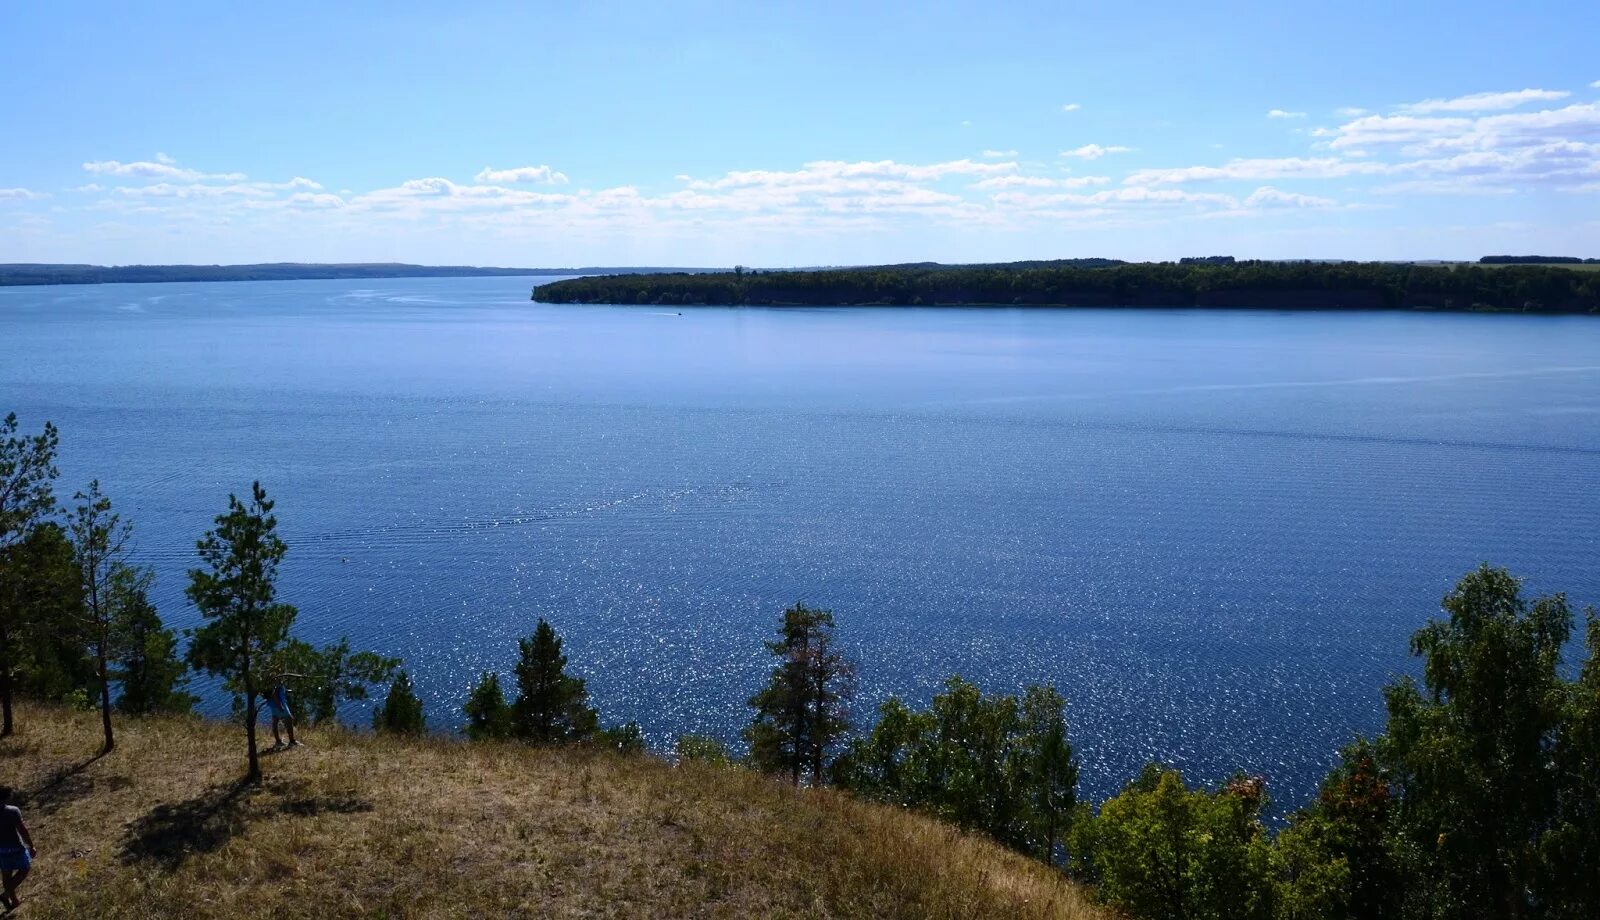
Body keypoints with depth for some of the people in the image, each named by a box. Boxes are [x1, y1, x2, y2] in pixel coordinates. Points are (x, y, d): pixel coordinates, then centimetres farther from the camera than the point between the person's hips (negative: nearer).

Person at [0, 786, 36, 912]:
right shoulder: (13, 811, -21)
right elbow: (23, 830, -18)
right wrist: (31, 847, -7)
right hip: (15, 848, -5)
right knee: (24, 869, 17)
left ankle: (14, 901, 32)